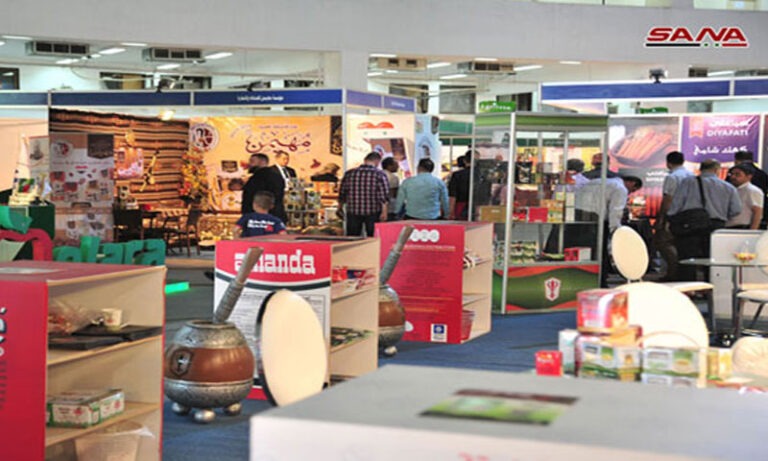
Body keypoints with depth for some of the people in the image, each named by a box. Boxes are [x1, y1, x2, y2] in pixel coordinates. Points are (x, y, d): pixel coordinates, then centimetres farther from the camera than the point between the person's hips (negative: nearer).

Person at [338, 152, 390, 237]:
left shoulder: (349, 173, 2)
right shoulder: (379, 174, -7)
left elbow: (342, 193, 8)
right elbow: (384, 196, -11)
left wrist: (340, 208, 19)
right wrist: (384, 212, -7)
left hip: (353, 212, 2)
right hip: (373, 212, -2)